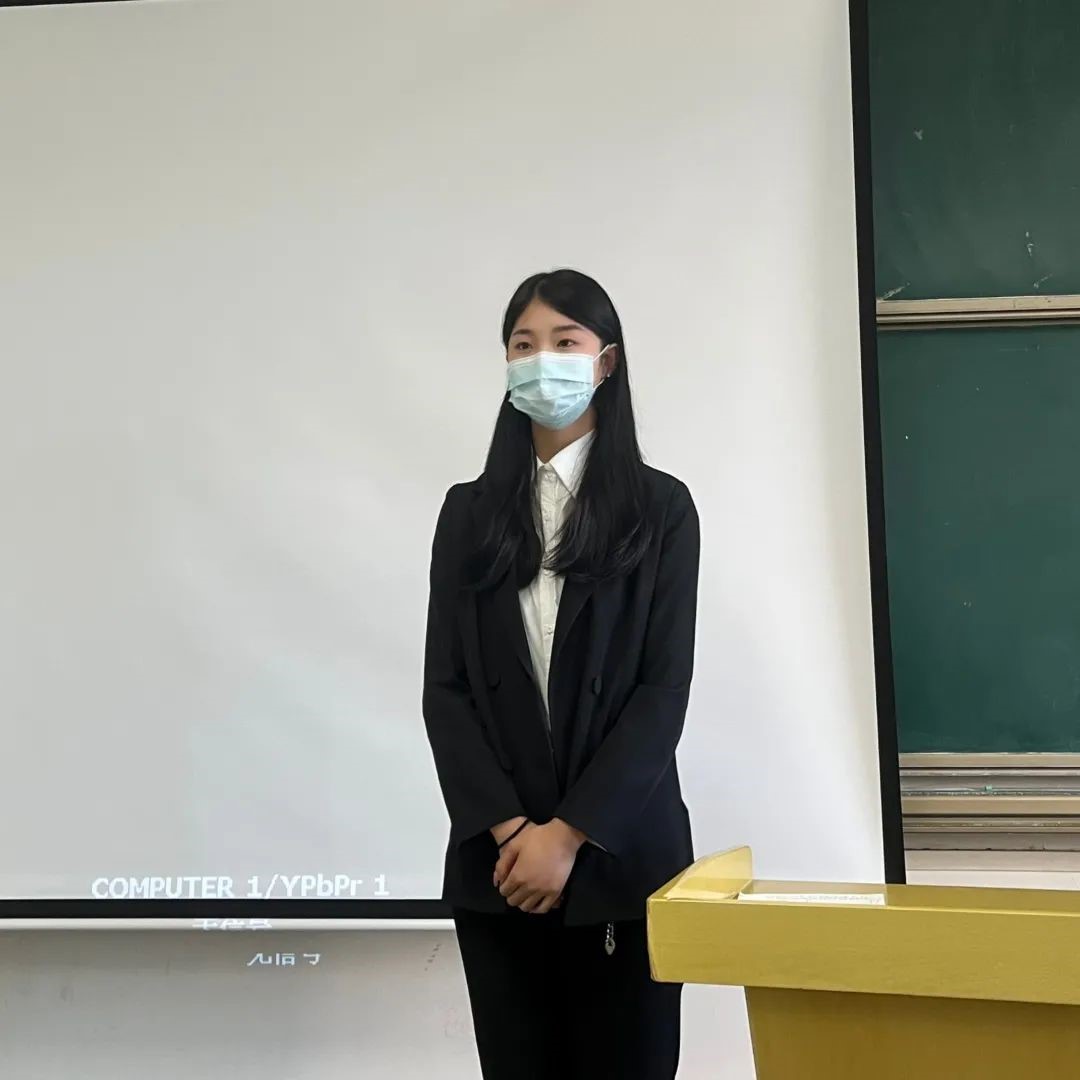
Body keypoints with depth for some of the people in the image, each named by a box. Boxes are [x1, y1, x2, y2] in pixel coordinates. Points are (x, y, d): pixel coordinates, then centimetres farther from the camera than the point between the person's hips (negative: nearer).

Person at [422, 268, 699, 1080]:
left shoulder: (658, 508, 1)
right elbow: (446, 686, 3)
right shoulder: (471, 512, 8)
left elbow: (664, 691, -6)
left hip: (620, 852, -2)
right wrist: (504, 828, -10)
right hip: (496, 858, 2)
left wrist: (569, 831, -13)